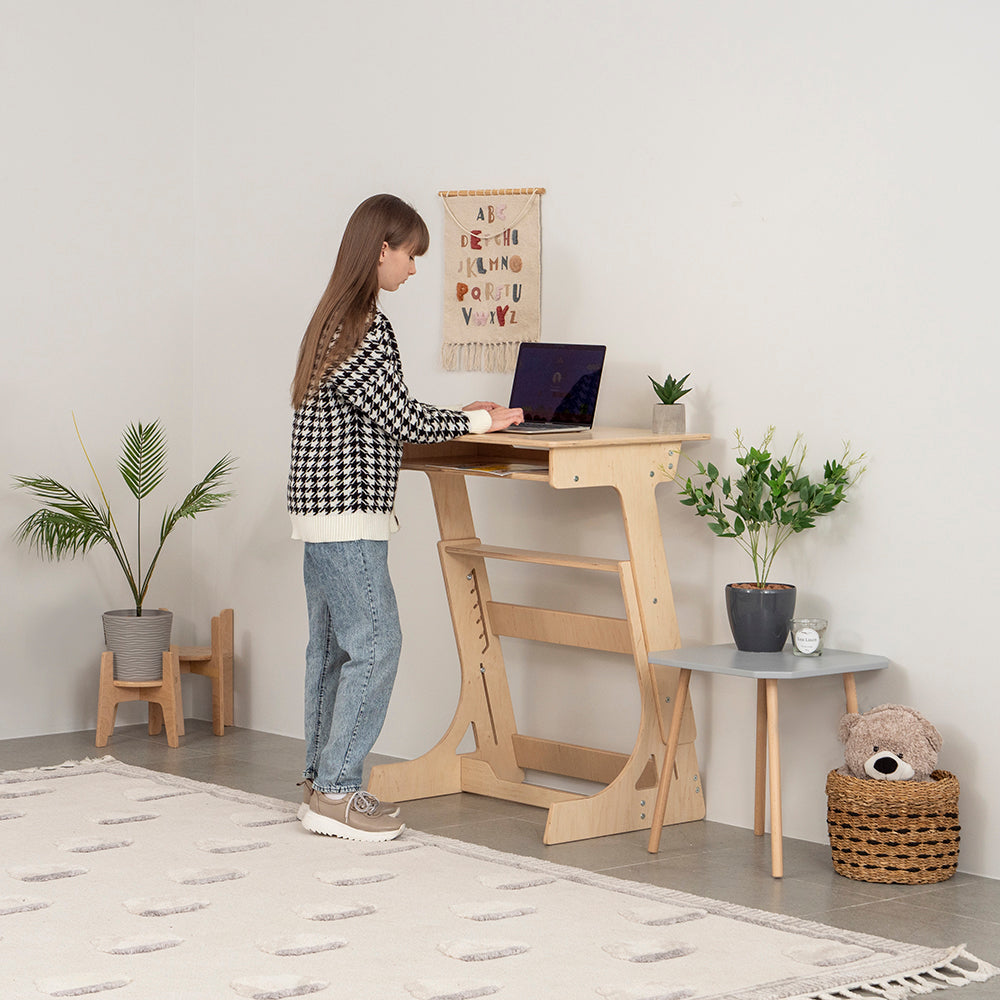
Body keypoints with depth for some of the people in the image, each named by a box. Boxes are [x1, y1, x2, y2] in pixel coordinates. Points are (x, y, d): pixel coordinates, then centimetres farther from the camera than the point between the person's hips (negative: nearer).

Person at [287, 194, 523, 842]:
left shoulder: (335, 318, 16)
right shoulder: (366, 326, -16)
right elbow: (402, 420, -15)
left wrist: (458, 417, 17)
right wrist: (481, 421, -2)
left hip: (323, 515, 10)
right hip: (349, 517, -10)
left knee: (334, 647, 12)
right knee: (376, 644, -8)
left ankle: (323, 782, 17)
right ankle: (336, 792, -5)